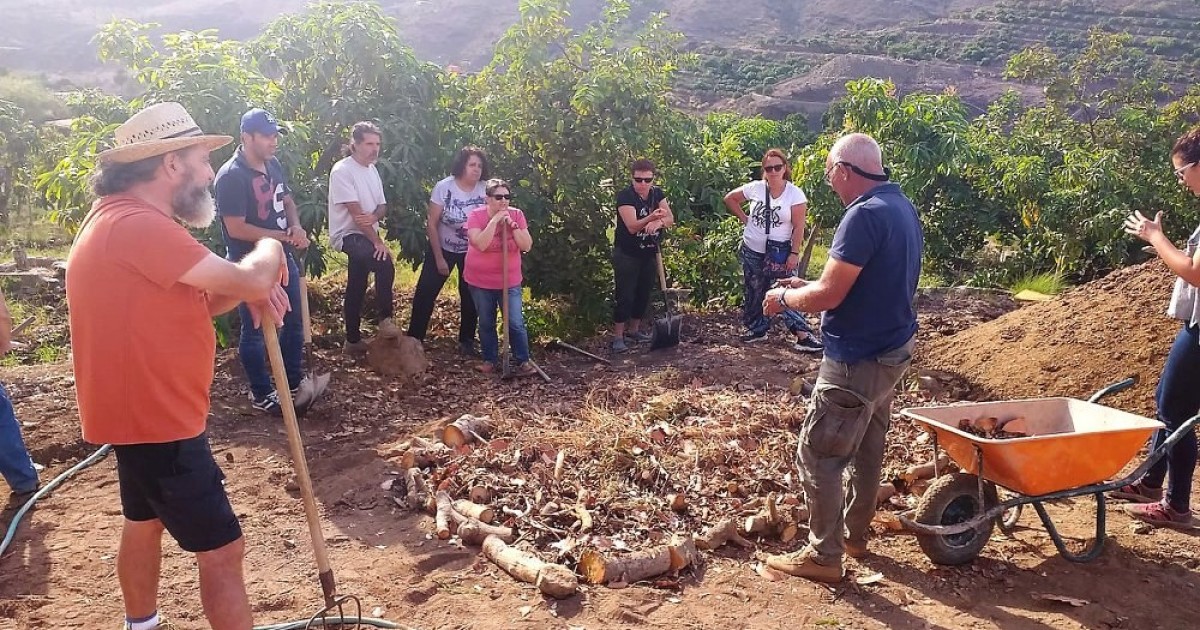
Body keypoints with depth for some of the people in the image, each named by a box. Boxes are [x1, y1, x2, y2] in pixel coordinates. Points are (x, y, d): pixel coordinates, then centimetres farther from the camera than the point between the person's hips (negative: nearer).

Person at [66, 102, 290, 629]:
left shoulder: (123, 220, 10)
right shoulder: (137, 226, -25)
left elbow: (189, 302, 12)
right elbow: (248, 279, -29)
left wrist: (252, 287, -6)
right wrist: (269, 250, -6)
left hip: (142, 409, 11)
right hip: (157, 419, -11)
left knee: (145, 521, 26)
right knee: (222, 549, -4)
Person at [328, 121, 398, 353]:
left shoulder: (372, 170, 10)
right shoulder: (342, 170, -16)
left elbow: (382, 206, 9)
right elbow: (355, 212, -22)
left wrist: (373, 217, -17)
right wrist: (378, 241, -25)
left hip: (366, 235, 8)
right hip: (348, 234, -8)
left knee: (356, 289, 15)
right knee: (384, 263, -31)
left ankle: (353, 340, 25)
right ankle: (384, 319, -18)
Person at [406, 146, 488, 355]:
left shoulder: (485, 190, -15)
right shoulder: (444, 187, -18)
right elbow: (431, 224, -13)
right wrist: (439, 258, -13)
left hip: (471, 252, 1)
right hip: (443, 248, -1)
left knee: (471, 297, 5)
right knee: (426, 292, -1)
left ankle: (467, 342, 20)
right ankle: (414, 339, 10)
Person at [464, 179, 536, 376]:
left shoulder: (517, 215, -5)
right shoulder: (476, 215, -12)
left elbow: (527, 246, -11)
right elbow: (480, 244, -26)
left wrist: (512, 224, -21)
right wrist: (495, 220, -27)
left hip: (509, 281, 1)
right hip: (480, 281, 0)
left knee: (516, 323, -2)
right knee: (486, 323, 11)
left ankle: (523, 361, 8)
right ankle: (490, 360, 25)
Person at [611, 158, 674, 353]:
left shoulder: (657, 194, 1)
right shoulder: (625, 196, -18)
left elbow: (670, 219, -7)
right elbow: (632, 226, -27)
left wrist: (658, 222, -30)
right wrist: (651, 217, -46)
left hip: (649, 254, 6)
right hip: (627, 254, -6)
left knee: (644, 293, 12)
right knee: (624, 295, -6)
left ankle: (633, 329, 27)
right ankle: (618, 336, -1)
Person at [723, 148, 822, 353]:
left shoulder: (795, 194, -11)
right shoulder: (755, 188, -3)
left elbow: (799, 227, -12)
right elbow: (730, 198, 13)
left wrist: (794, 254, -15)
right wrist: (743, 218, 5)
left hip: (780, 251, -4)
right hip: (752, 251, 4)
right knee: (753, 292, 14)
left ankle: (803, 334, -9)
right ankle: (757, 329, 30)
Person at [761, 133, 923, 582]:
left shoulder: (865, 215, -23)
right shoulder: (902, 207, 8)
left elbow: (828, 295, -25)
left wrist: (785, 297, -7)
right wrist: (807, 288, 14)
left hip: (858, 360, -10)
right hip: (892, 349, 10)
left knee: (818, 455, 1)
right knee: (868, 446, 20)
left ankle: (823, 556, 10)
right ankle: (855, 534, 35)